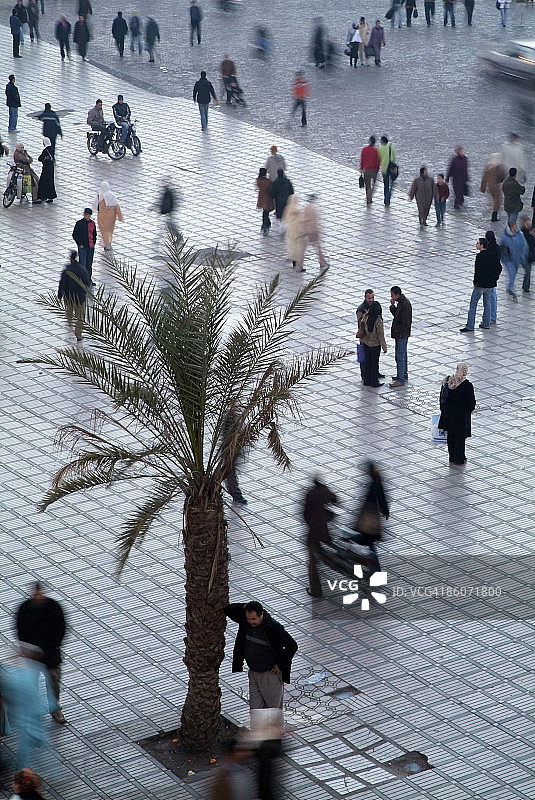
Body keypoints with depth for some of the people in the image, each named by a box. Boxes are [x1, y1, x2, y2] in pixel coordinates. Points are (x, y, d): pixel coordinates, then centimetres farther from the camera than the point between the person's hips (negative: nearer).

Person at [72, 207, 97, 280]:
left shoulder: (92, 223, 7)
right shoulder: (80, 223, -8)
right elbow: (75, 235, -5)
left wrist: (93, 243, 8)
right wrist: (80, 244, -10)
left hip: (91, 247, 5)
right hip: (82, 247, -5)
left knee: (89, 265, 13)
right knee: (83, 265, -7)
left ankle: (89, 279, 22)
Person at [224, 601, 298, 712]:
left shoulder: (274, 627, -21)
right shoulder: (245, 621, -5)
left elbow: (292, 646, -20)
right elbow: (228, 609, 2)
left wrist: (281, 666, -16)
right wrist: (244, 607, -14)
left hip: (271, 675, -5)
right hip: (253, 673, 5)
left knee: (274, 709, 5)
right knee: (255, 708, 8)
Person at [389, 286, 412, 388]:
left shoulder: (405, 305, -24)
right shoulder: (400, 302, 7)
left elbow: (406, 322, -25)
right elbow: (396, 314, 17)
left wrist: (398, 331, -18)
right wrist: (392, 306, 1)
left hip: (401, 335, -11)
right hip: (401, 334, 11)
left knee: (400, 356, -5)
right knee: (403, 354, 20)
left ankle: (401, 380, -1)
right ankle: (404, 375, 32)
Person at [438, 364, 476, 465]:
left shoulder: (447, 380, -7)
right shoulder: (467, 385, -21)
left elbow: (442, 396, 3)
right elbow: (471, 401, -13)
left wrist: (443, 409, 16)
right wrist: (470, 409, 8)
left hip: (448, 412, 5)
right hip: (461, 414, -5)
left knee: (451, 435, 18)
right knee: (460, 436, 9)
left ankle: (452, 457, 29)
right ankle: (459, 459, 17)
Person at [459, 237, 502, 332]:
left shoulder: (479, 256, -16)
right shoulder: (491, 256, 7)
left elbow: (478, 271, -22)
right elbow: (499, 268, 11)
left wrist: (475, 283, -15)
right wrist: (494, 279, 16)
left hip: (480, 285, -7)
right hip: (490, 285, 7)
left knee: (473, 304, -1)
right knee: (487, 304, 17)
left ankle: (470, 327, -3)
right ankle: (486, 324, 21)